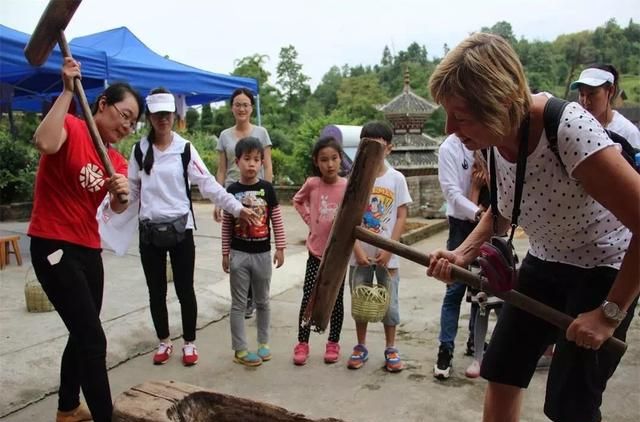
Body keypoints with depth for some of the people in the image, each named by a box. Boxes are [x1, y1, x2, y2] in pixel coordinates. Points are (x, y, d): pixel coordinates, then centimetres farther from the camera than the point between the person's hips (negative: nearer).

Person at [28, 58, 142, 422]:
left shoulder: (117, 160, 10)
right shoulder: (71, 128, -9)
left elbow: (118, 208, -5)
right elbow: (45, 144, -34)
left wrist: (122, 194, -27)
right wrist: (68, 91, -28)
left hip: (89, 249, 9)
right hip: (53, 247, -8)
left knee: (83, 334, 20)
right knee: (93, 338, -10)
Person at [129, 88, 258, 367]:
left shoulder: (185, 149, -3)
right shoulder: (139, 150, 4)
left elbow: (209, 185, -7)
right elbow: (131, 190, 10)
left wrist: (237, 208, -15)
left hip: (180, 229, -2)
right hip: (149, 230, 2)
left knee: (185, 290, 5)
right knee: (156, 292, 12)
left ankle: (189, 343, 23)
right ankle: (164, 342, 30)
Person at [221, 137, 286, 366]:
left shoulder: (267, 188, -3)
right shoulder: (232, 190, -4)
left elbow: (277, 220, 1)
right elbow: (226, 224, 1)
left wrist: (280, 247, -1)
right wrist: (225, 253, 1)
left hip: (262, 253, 1)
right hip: (239, 254, -1)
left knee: (262, 301, 15)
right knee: (239, 304, 6)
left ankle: (263, 343, 30)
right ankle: (240, 350, 15)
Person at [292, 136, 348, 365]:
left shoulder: (348, 186, -10)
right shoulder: (312, 184, -6)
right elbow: (297, 201, 14)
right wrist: (309, 219, 2)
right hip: (316, 251, 1)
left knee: (336, 299, 10)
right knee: (308, 298, 2)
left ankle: (333, 343, 25)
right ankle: (302, 344, 16)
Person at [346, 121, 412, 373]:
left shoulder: (396, 178, -3)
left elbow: (401, 216, -3)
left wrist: (389, 249, -10)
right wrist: (357, 250, -11)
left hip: (387, 254, -1)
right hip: (360, 253, 1)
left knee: (389, 303, 8)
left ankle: (390, 349, 24)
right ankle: (361, 347, 27)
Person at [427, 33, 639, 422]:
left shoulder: (569, 129, -34)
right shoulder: (495, 138, -11)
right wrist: (463, 253, -9)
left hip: (604, 271, -7)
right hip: (544, 263, 7)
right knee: (501, 373, 12)